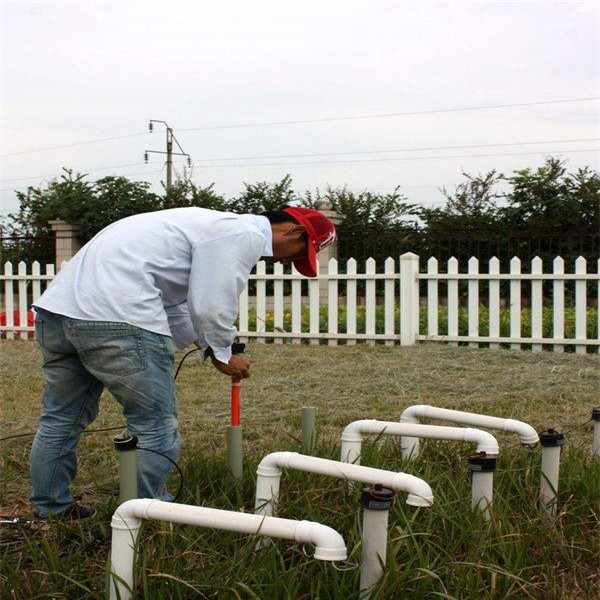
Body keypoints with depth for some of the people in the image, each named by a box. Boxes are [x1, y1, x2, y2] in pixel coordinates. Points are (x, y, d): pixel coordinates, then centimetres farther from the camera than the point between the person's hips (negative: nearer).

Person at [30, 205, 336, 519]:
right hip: (117, 316, -11)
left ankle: (50, 511, 33)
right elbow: (211, 307, -7)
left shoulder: (218, 225, 27)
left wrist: (211, 347, 33)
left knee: (61, 419, 20)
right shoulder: (246, 235, -5)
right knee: (155, 428, 2)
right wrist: (223, 356, 11)